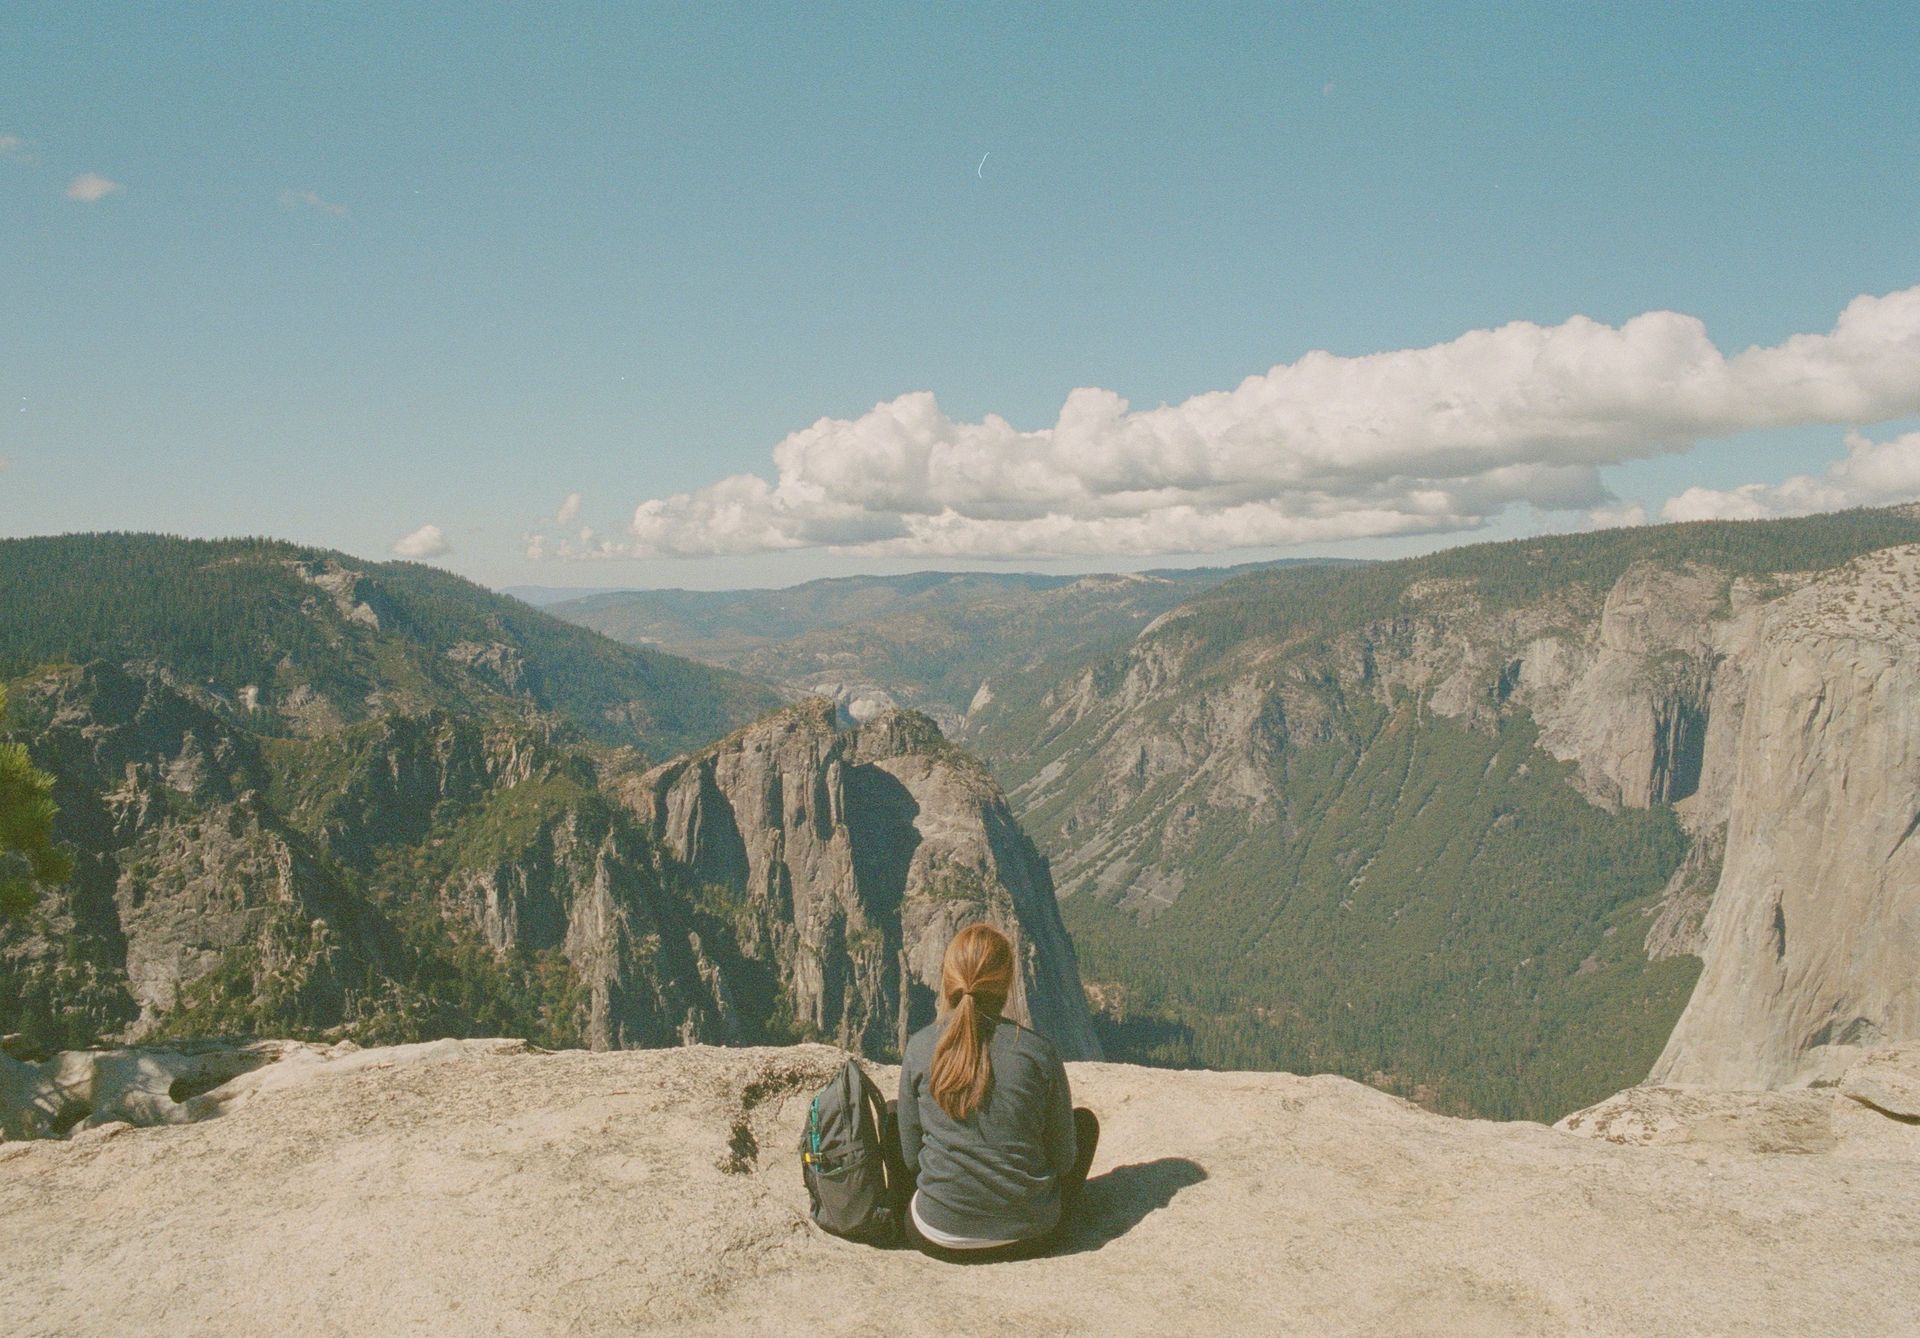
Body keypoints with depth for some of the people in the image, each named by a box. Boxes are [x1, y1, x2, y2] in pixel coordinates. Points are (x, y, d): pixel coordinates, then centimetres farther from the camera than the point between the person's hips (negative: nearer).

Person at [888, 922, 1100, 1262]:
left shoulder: (921, 1046, -8)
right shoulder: (1039, 1050, -10)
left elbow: (910, 1157, 0)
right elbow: (1065, 1160, -2)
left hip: (938, 1240, 0)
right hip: (1031, 1237, 0)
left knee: (892, 1113, 24)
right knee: (1085, 1119, 24)